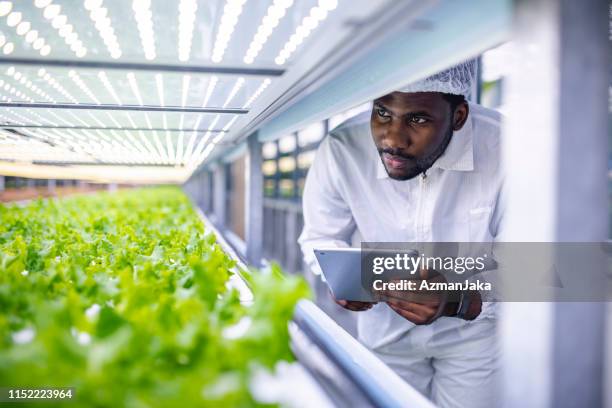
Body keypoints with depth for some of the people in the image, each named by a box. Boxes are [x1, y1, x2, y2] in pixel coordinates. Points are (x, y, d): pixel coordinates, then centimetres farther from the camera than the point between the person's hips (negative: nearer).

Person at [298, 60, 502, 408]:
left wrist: (456, 303, -42)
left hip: (474, 330, -1)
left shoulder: (504, 148, -29)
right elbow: (320, 238, -8)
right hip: (386, 328, 2)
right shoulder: (341, 150, -25)